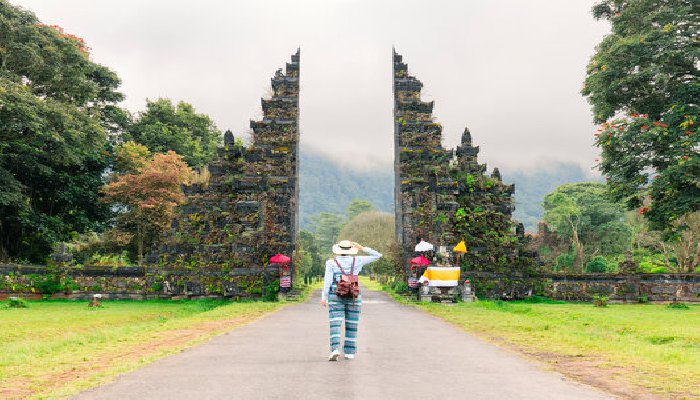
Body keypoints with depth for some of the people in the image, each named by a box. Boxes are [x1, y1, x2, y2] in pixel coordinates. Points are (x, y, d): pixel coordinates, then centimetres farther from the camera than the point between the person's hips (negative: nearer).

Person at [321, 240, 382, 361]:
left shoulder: (331, 262, -1)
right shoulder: (357, 261, 2)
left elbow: (327, 280, -10)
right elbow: (377, 255, 9)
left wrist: (324, 297, -11)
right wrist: (362, 248, 8)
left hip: (336, 296, -1)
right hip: (353, 296, 1)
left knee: (335, 324, -3)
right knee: (351, 325, 10)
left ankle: (335, 350, -21)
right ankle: (349, 352, 12)